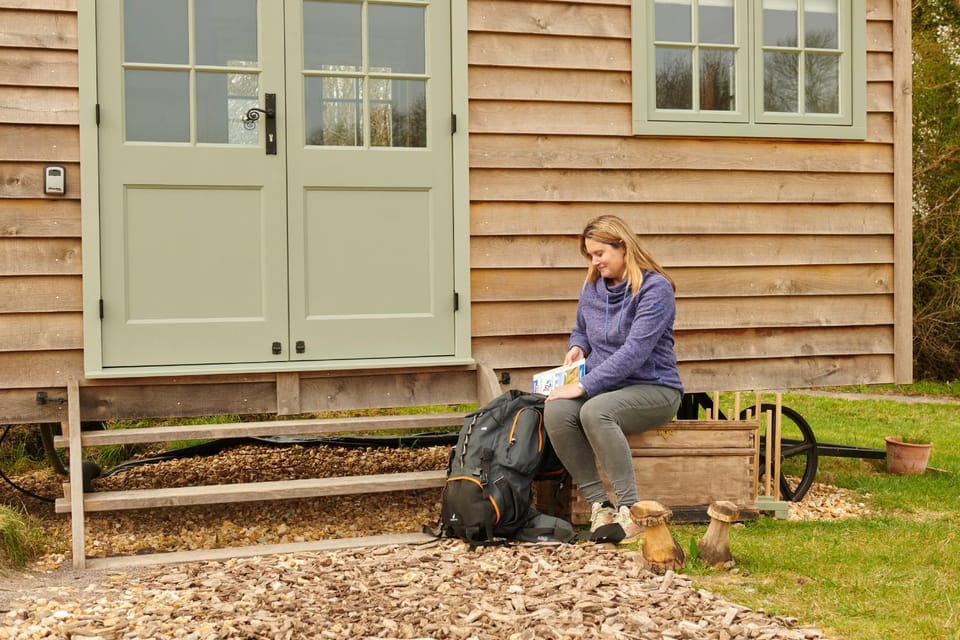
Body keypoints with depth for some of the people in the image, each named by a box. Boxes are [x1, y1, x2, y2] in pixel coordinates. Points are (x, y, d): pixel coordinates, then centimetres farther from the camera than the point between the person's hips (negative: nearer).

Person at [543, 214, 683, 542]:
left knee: (596, 411, -36)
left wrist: (584, 385, -25)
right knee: (556, 409, -26)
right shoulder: (592, 288, 10)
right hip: (603, 387, 6)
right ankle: (599, 504, -21)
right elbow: (580, 330, 28)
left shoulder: (655, 288, -12)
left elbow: (635, 351, -22)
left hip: (653, 389, -6)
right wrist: (576, 348, 3)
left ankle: (630, 509, -29)